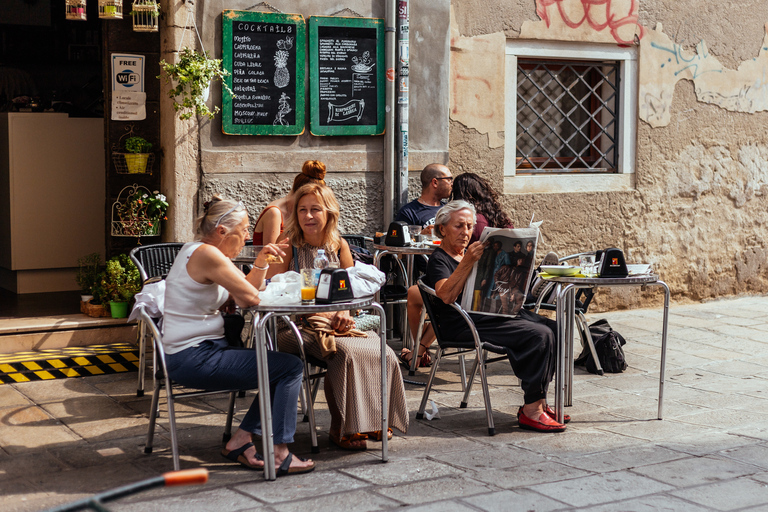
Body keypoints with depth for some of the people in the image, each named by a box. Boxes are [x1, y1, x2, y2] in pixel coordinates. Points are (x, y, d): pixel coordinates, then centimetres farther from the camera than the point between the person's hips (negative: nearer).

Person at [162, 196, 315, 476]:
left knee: (284, 368, 16)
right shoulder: (207, 254, -19)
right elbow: (250, 297, -18)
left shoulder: (199, 251, 14)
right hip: (193, 360, -11)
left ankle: (240, 440, 16)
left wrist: (261, 261, 3)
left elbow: (246, 292, 16)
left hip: (199, 351, 11)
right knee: (291, 368, -11)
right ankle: (279, 455, -7)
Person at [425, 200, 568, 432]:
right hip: (467, 321, -8)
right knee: (540, 335, -25)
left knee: (554, 328, -12)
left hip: (497, 310, 8)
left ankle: (539, 402, -9)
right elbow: (446, 296, -20)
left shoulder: (473, 253, 26)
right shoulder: (438, 260, 1)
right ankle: (530, 411, -22)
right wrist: (468, 261, -26)